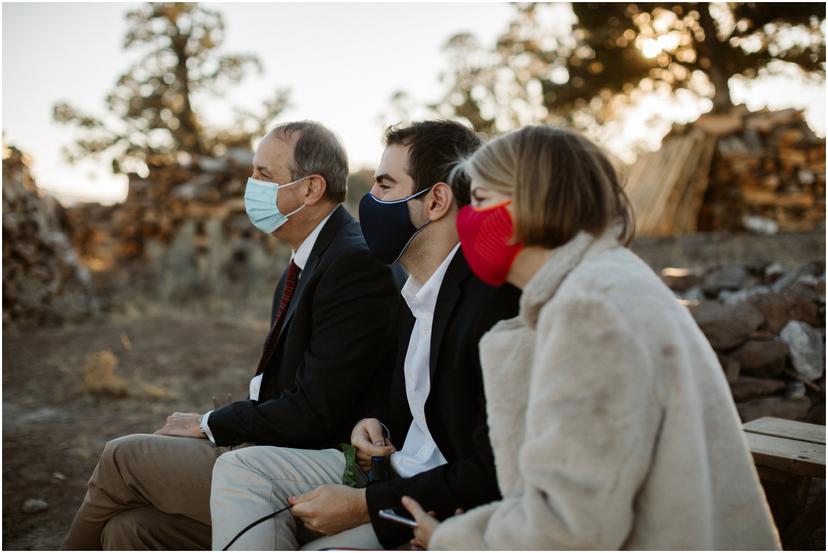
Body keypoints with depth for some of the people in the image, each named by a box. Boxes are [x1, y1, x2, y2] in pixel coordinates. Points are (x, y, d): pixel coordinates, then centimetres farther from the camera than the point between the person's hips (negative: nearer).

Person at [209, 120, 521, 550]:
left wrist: (363, 505, -17)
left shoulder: (496, 300, -22)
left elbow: (491, 475, -22)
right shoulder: (412, 292, 9)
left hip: (452, 511, -9)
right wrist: (376, 427, 0)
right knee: (239, 469, -3)